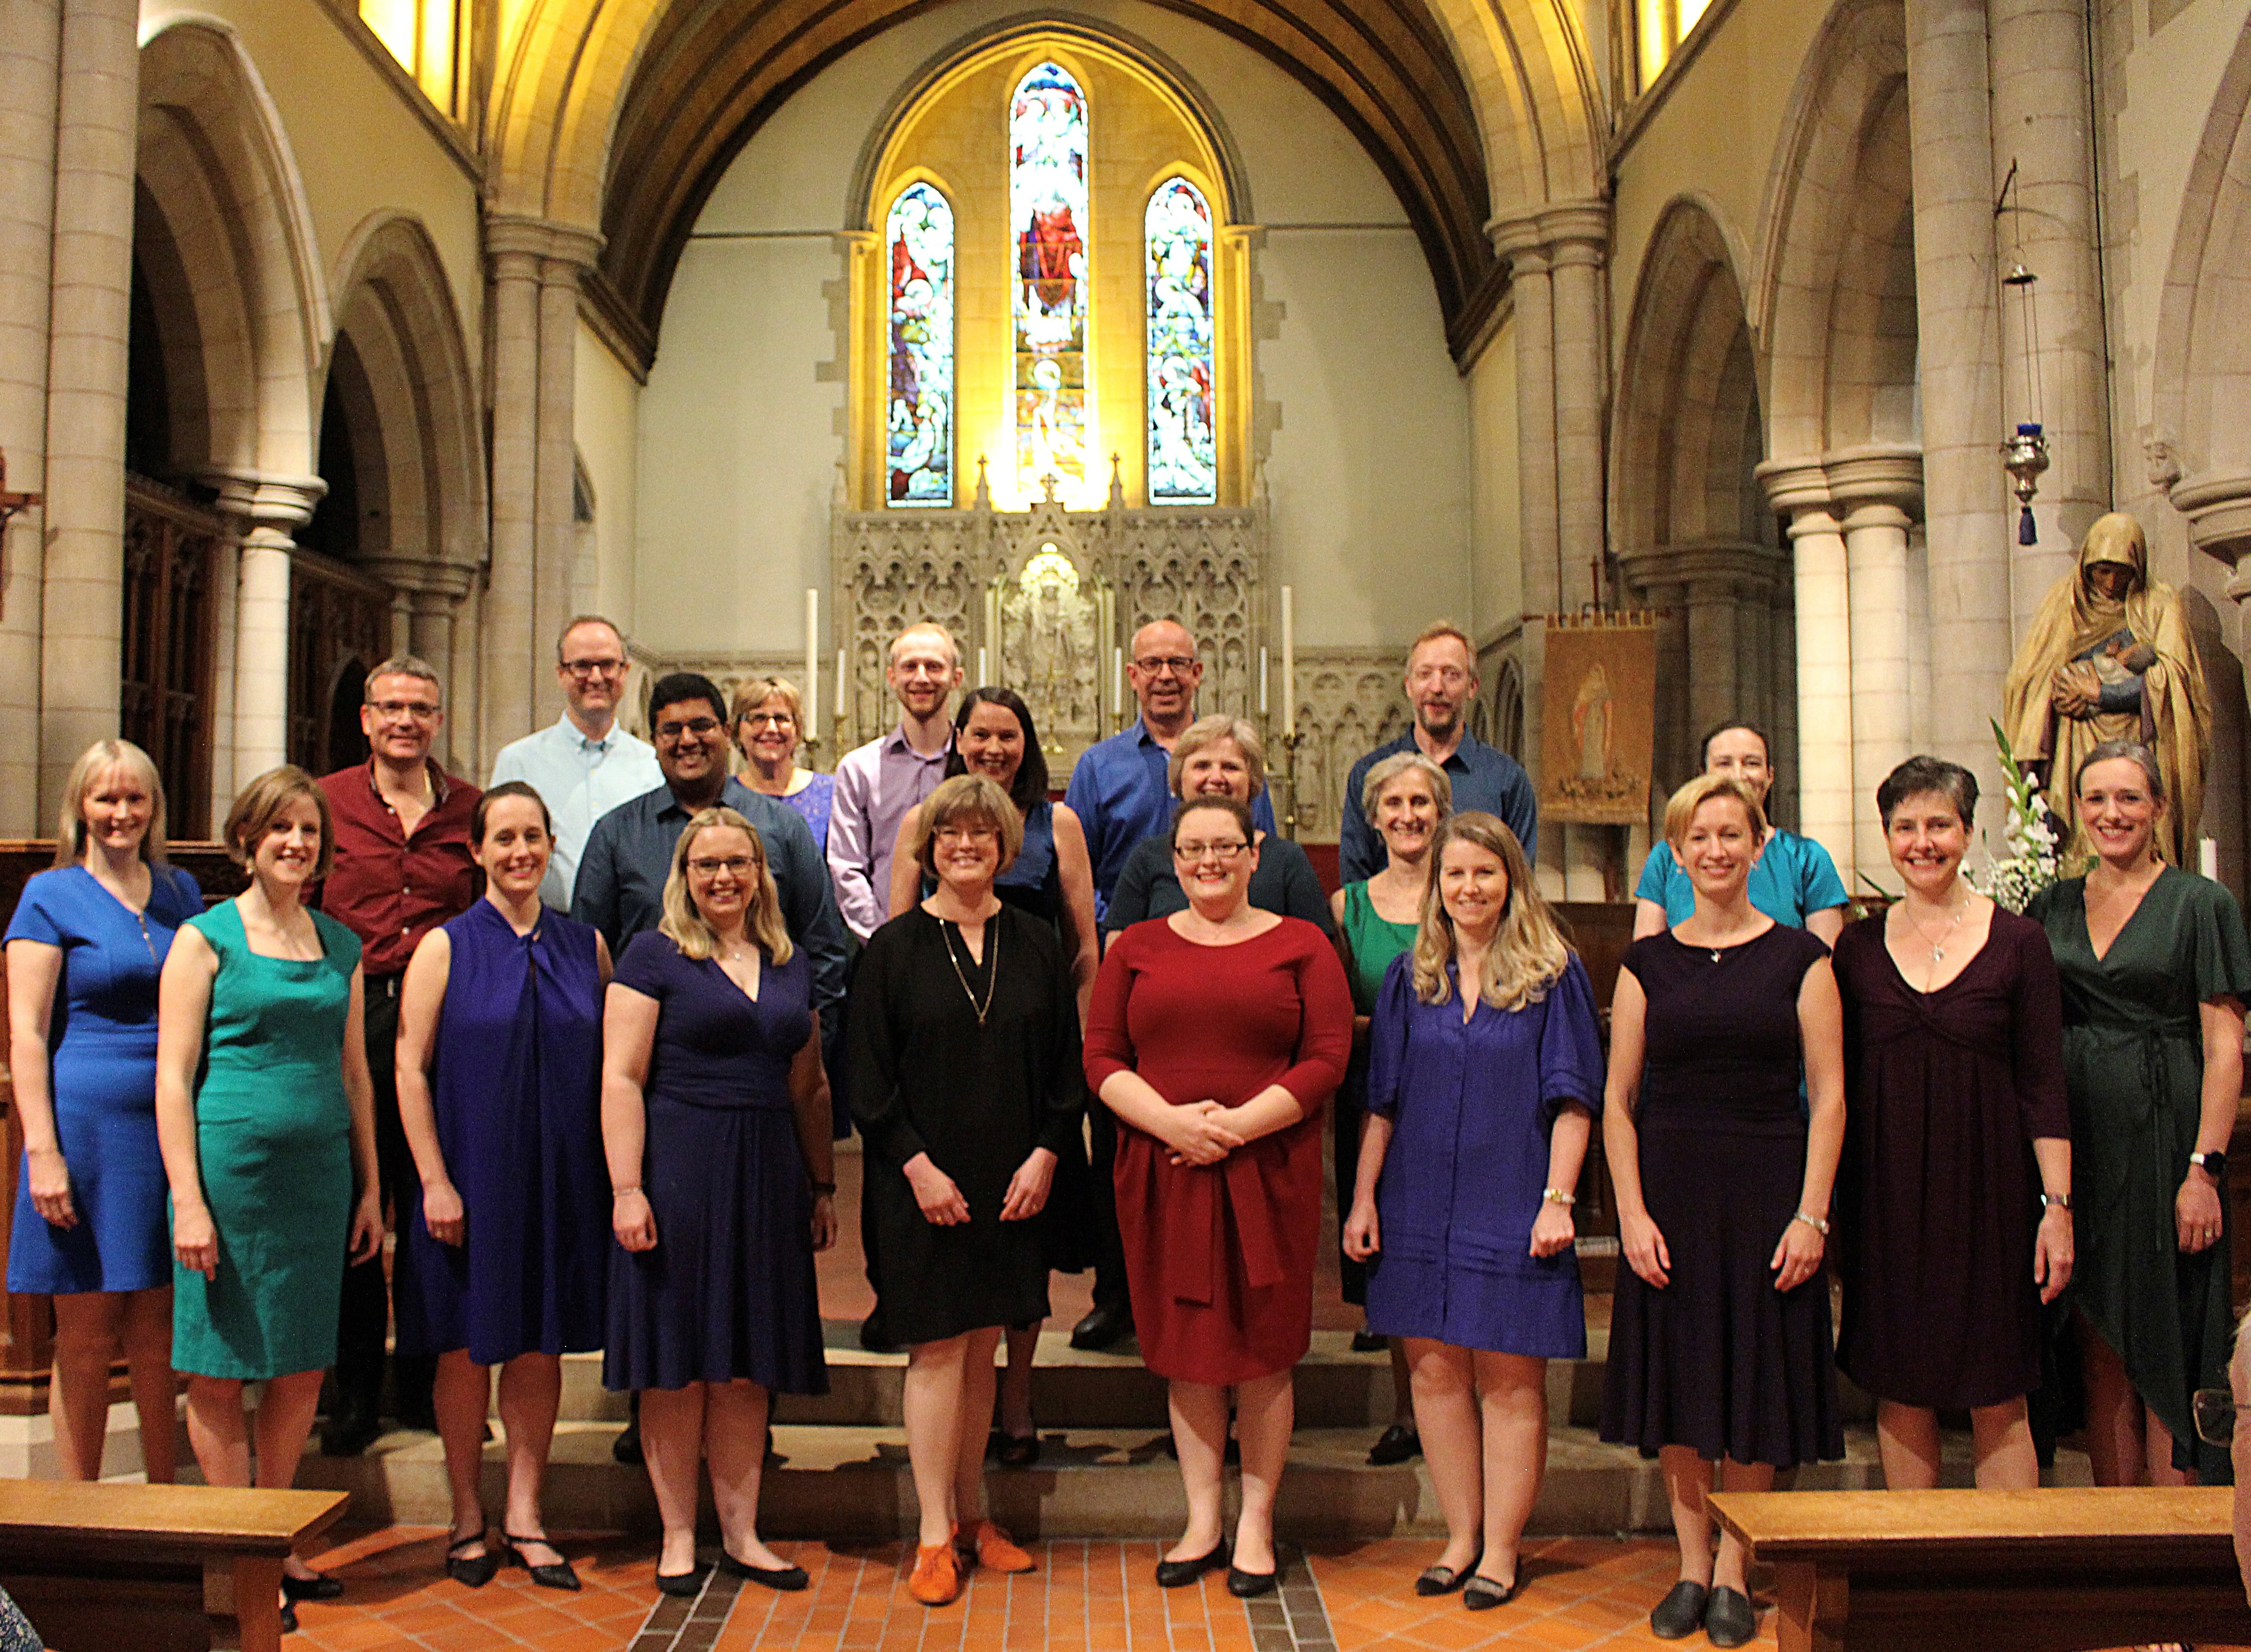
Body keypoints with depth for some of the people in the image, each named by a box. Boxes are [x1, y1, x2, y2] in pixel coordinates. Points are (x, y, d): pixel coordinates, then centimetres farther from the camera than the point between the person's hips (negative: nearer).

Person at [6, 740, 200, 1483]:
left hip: (171, 1125, 4)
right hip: (87, 1121, -4)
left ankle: (164, 1500, 21)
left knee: (158, 1331, 10)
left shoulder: (180, 892, 11)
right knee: (86, 1337, 4)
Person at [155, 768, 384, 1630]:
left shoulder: (340, 945, 12)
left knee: (303, 1371, 10)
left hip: (319, 1173, 5)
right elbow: (173, 1076, -6)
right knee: (220, 1373, 4)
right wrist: (188, 1200, -12)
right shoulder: (207, 938, -2)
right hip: (231, 1166, -5)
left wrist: (370, 1187, 12)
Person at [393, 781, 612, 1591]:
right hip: (470, 1179, -2)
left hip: (559, 1182, 2)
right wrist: (435, 1181, -12)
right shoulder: (445, 947, -2)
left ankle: (525, 1516, 20)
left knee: (541, 1345, 8)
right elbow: (409, 1070, -5)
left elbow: (607, 1067, 8)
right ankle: (467, 1517, 22)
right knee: (468, 1346, 7)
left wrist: (614, 1178, 2)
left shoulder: (585, 947, 5)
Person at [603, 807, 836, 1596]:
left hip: (767, 1179, 5)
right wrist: (627, 1188, -15)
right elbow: (621, 1079, -8)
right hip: (678, 1174, -4)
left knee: (748, 1367, 10)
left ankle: (741, 1533, 20)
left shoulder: (790, 965, 13)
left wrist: (824, 1184, 13)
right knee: (678, 1365, 3)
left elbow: (809, 1088, 16)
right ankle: (678, 1536, 16)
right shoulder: (654, 955, -2)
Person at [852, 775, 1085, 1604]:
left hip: (1012, 1183, 2)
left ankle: (972, 1516, 21)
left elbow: (1067, 1065, 7)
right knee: (938, 1348, -1)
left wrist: (1045, 1154, -4)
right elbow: (870, 1076, -2)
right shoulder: (894, 947, 0)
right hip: (923, 1182, -2)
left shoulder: (1038, 946, 6)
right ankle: (936, 1535, 7)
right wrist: (917, 1164, -11)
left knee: (980, 1347, 10)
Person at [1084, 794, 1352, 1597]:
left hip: (1268, 1173, -2)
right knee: (1187, 1348, 9)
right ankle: (1202, 1519, 23)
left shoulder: (1299, 944, 4)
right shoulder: (1137, 947, 10)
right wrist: (1172, 1121, -13)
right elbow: (1101, 1058, 4)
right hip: (1162, 1172, 2)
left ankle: (1255, 1522, 20)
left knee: (1262, 1348, 5)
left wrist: (1237, 1124, -15)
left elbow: (1328, 1058, -4)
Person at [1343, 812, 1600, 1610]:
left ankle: (1502, 1549, 15)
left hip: (1511, 1208, -3)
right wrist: (1363, 1197, 5)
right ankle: (1462, 1536, 21)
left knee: (1509, 1380, 3)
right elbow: (1382, 1100, 9)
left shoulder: (1552, 974, -1)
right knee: (1435, 1370, 8)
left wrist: (1558, 1199, -12)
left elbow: (1571, 1098, -4)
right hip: (1421, 1209, 3)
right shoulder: (1411, 976, 8)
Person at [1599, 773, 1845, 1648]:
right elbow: (1618, 1098, 4)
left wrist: (1811, 1213, -9)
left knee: (1756, 1380, 5)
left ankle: (1734, 1572, 18)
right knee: (1677, 1376, 6)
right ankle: (1692, 1567, 20)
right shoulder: (1648, 962, 5)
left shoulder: (1799, 957, 2)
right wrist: (1631, 1211, -6)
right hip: (1669, 1188, 1)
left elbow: (1828, 1094, -1)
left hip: (1767, 1188, -1)